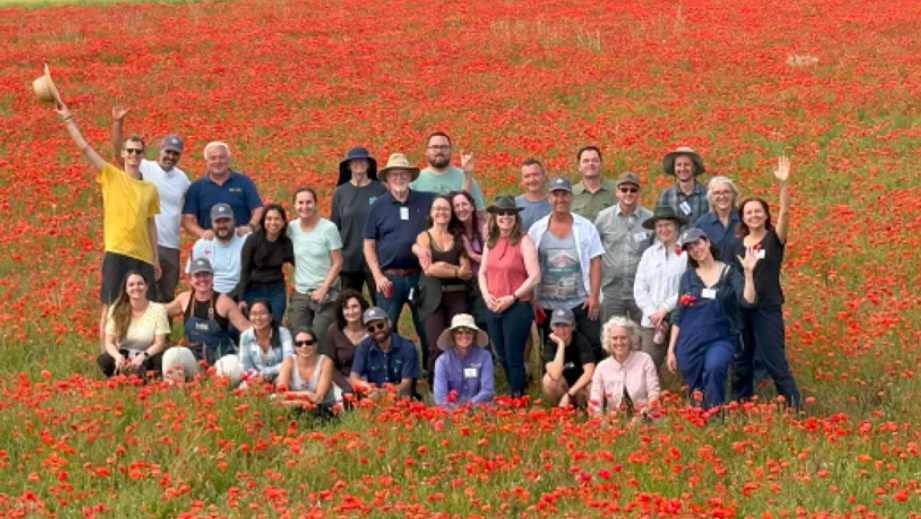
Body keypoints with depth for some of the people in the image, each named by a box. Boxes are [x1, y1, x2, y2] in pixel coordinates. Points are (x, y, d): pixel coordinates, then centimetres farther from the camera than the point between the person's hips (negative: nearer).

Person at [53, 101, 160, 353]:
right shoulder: (110, 176, 3)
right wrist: (68, 119, -9)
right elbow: (84, 147, -4)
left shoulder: (150, 188, 13)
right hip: (116, 252, -4)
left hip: (143, 256, 4)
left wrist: (156, 259, 14)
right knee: (110, 306, -3)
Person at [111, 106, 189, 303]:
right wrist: (117, 123, -24)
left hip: (171, 247, 5)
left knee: (167, 298, 13)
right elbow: (119, 152, -14)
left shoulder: (182, 178, 11)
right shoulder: (145, 168, -3)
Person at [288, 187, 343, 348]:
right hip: (300, 293, 4)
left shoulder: (328, 228, -7)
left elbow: (337, 263, -6)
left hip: (326, 293, -4)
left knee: (320, 340, -14)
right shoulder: (292, 228, 4)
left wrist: (323, 289, -13)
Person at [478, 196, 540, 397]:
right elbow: (482, 272, 17)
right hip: (493, 309, 6)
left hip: (517, 307, -6)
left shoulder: (523, 241, -8)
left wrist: (512, 298, -16)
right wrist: (486, 295, -2)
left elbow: (534, 276, -13)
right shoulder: (490, 242, 10)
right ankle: (515, 393, 25)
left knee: (514, 358, -3)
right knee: (503, 358, 13)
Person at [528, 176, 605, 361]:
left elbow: (595, 263, 0)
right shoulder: (537, 230, 4)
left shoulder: (585, 227, 2)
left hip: (581, 303, -1)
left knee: (593, 348, -3)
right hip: (548, 307, 1)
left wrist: (594, 296, -8)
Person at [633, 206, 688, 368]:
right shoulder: (649, 254, 11)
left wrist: (665, 308, -8)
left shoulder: (686, 253, -4)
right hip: (651, 323, 3)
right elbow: (639, 289, 8)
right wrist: (652, 314, -3)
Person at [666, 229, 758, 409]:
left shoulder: (729, 273, 2)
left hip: (721, 340, -3)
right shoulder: (688, 277, 10)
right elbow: (678, 315, 12)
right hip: (690, 342, 3)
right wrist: (671, 349, 8)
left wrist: (748, 273, -21)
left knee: (714, 367, -34)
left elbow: (748, 301, -11)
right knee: (695, 395, 2)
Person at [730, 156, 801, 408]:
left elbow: (785, 212, -18)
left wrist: (783, 183, -30)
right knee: (740, 362, 11)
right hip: (740, 308, 4)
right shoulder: (736, 244, 7)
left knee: (775, 361, -5)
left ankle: (794, 407, 2)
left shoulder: (774, 239, -2)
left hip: (768, 308, -4)